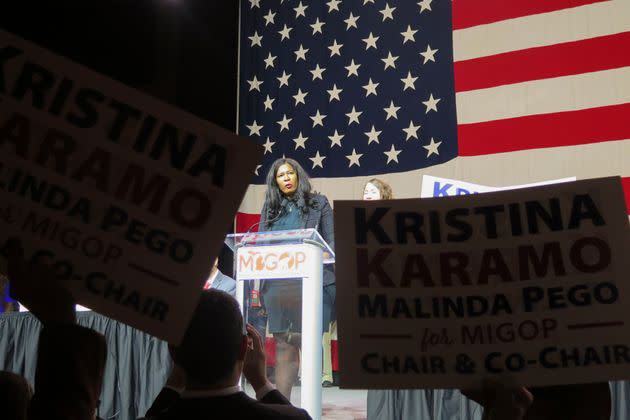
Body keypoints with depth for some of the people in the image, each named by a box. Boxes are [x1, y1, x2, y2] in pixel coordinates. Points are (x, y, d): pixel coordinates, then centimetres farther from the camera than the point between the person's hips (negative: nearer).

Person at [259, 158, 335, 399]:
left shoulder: (318, 203, 8)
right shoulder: (270, 209, 18)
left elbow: (332, 242, 4)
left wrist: (331, 275, -8)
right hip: (277, 285, 3)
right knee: (283, 344, 4)